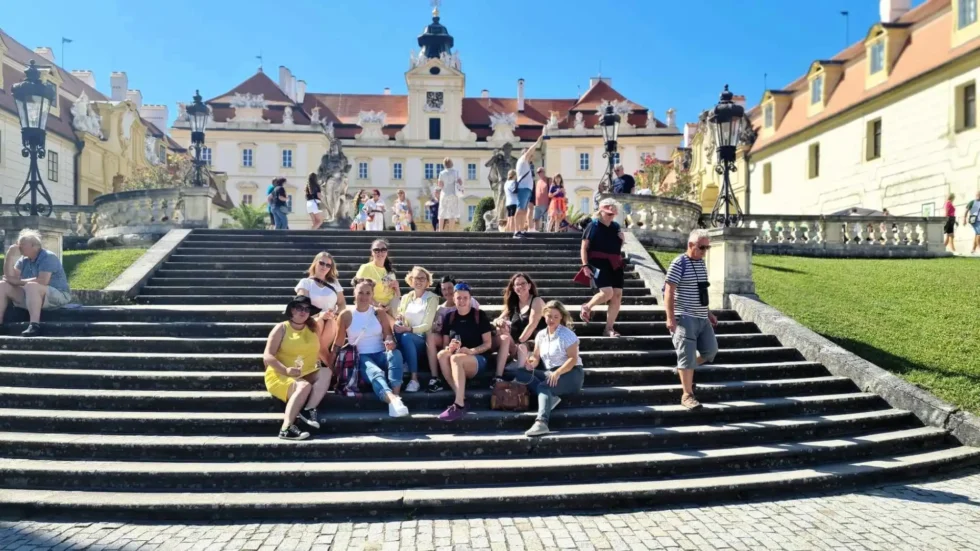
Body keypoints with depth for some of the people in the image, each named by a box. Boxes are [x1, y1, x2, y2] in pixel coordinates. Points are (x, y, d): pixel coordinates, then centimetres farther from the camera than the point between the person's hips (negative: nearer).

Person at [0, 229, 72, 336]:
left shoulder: (48, 257, -13)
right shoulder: (24, 260, 11)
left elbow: (42, 281, -25)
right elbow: (10, 277, 1)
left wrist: (18, 282, -15)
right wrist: (10, 255, -5)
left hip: (57, 296, -8)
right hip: (30, 296, 8)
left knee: (31, 286, -36)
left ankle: (34, 325, -44)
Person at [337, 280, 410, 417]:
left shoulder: (379, 313, 10)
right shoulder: (346, 315, 4)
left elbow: (388, 334, 2)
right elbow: (339, 342, 6)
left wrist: (390, 342, -23)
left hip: (380, 355, 3)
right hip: (361, 357, -3)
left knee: (395, 353, -34)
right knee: (376, 373, -37)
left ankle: (395, 395, -49)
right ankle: (393, 400, -67)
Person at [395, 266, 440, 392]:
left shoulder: (432, 298, -1)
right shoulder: (405, 298, 14)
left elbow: (427, 325, -10)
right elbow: (397, 317, 10)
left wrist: (409, 329, -24)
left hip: (423, 338, -3)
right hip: (407, 336, 4)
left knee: (406, 337, -36)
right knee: (397, 327, -30)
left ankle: (414, 379, -36)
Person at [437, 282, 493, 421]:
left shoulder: (479, 316, 1)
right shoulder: (449, 317, 11)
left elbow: (488, 344, -2)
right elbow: (445, 344, 11)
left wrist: (471, 351, -20)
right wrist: (449, 348, -14)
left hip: (477, 359, -3)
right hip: (455, 360, 3)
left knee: (456, 358, -36)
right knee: (441, 354, -31)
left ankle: (459, 405, -41)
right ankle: (461, 398, -35)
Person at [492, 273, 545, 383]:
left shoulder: (537, 301, -3)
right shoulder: (512, 304, 15)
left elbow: (532, 325, -14)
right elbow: (496, 321, 10)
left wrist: (519, 342, -15)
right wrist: (498, 322, -14)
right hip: (516, 346, 5)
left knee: (521, 347, -35)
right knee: (503, 338, -25)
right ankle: (498, 377, -35)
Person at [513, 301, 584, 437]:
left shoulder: (567, 334, -7)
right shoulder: (541, 334, 11)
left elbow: (573, 359, -15)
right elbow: (536, 357, 11)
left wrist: (557, 373, -29)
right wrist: (531, 364, -14)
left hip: (570, 373, -7)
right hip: (549, 372, 7)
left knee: (544, 387, -35)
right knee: (520, 373, -14)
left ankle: (541, 423, -53)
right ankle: (551, 397, -27)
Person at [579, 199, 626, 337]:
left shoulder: (616, 226, 13)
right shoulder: (593, 226, -4)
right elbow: (584, 247, -5)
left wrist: (623, 239, 3)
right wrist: (585, 265, -13)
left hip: (615, 264, 6)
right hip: (599, 263, -6)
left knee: (617, 295, -1)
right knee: (607, 292, -22)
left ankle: (609, 329, 7)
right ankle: (587, 307, 9)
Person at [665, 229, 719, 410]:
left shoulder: (702, 263, 13)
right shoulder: (679, 264, -12)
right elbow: (669, 292, -16)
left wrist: (708, 313, 22)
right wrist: (670, 317, -23)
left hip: (702, 318, 8)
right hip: (685, 318, -8)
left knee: (711, 350, 10)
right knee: (688, 355, -8)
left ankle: (684, 370, 31)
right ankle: (687, 395, -1)